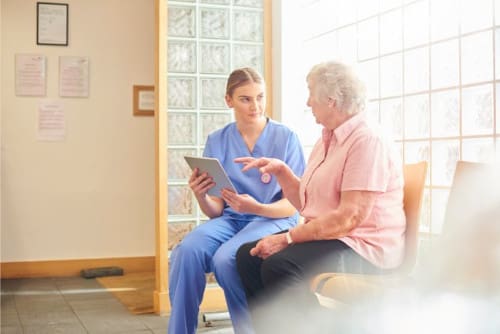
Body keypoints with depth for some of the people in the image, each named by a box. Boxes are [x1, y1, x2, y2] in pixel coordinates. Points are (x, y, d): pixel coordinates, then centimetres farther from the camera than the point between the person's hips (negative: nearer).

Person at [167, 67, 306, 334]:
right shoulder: (217, 141, 5)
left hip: (274, 220, -3)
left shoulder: (286, 137, -3)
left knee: (225, 259, -32)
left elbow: (293, 204, -4)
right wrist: (200, 196, -18)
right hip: (230, 220, 3)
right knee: (187, 250, -29)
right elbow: (215, 211, 5)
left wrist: (257, 208, -24)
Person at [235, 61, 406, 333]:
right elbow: (306, 204, 18)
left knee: (279, 265, -29)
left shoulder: (367, 141, -16)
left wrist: (288, 238, -20)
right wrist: (281, 170, 5)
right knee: (248, 255, -3)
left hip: (365, 249, -10)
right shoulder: (326, 141, 16)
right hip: (326, 238, 10)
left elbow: (348, 218, -23)